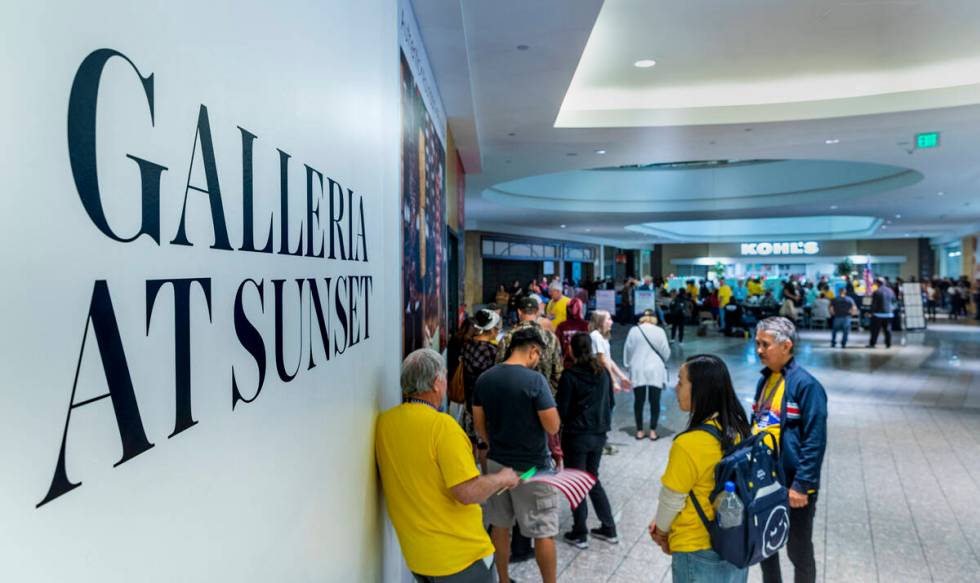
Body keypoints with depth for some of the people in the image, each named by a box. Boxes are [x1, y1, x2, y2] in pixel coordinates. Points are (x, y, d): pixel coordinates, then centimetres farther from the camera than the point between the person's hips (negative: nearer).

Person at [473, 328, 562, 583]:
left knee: (500, 526, 19)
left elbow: (479, 424, 7)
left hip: (497, 463, 6)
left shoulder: (484, 379, -1)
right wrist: (548, 408, 0)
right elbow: (553, 427, -18)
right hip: (531, 466, -6)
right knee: (544, 532, 7)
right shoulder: (535, 380, -19)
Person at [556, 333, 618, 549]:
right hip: (599, 434, 5)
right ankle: (609, 529, 24)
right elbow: (610, 402, 10)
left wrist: (566, 421, 7)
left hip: (576, 435, -5)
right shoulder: (603, 373, 1)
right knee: (593, 479, 20)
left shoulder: (570, 375, -16)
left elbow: (562, 409, -13)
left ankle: (579, 535, 16)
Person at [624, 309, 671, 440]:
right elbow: (666, 351, 1)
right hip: (655, 371, -1)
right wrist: (663, 362, 21)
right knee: (655, 401, 5)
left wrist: (628, 365, 16)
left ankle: (639, 431, 13)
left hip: (638, 371, 1)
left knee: (639, 401, 8)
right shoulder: (659, 331, -3)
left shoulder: (634, 330, 0)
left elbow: (627, 349, 3)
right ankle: (653, 431, 6)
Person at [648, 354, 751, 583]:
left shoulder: (688, 444, -28)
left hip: (698, 550, -6)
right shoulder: (737, 430, -6)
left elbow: (672, 498, -15)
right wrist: (663, 521, 7)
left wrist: (661, 531, 6)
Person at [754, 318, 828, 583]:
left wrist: (802, 485, -20)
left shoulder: (805, 385, -18)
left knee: (799, 552, 11)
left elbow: (815, 441, -19)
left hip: (792, 486, -7)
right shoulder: (765, 380, 6)